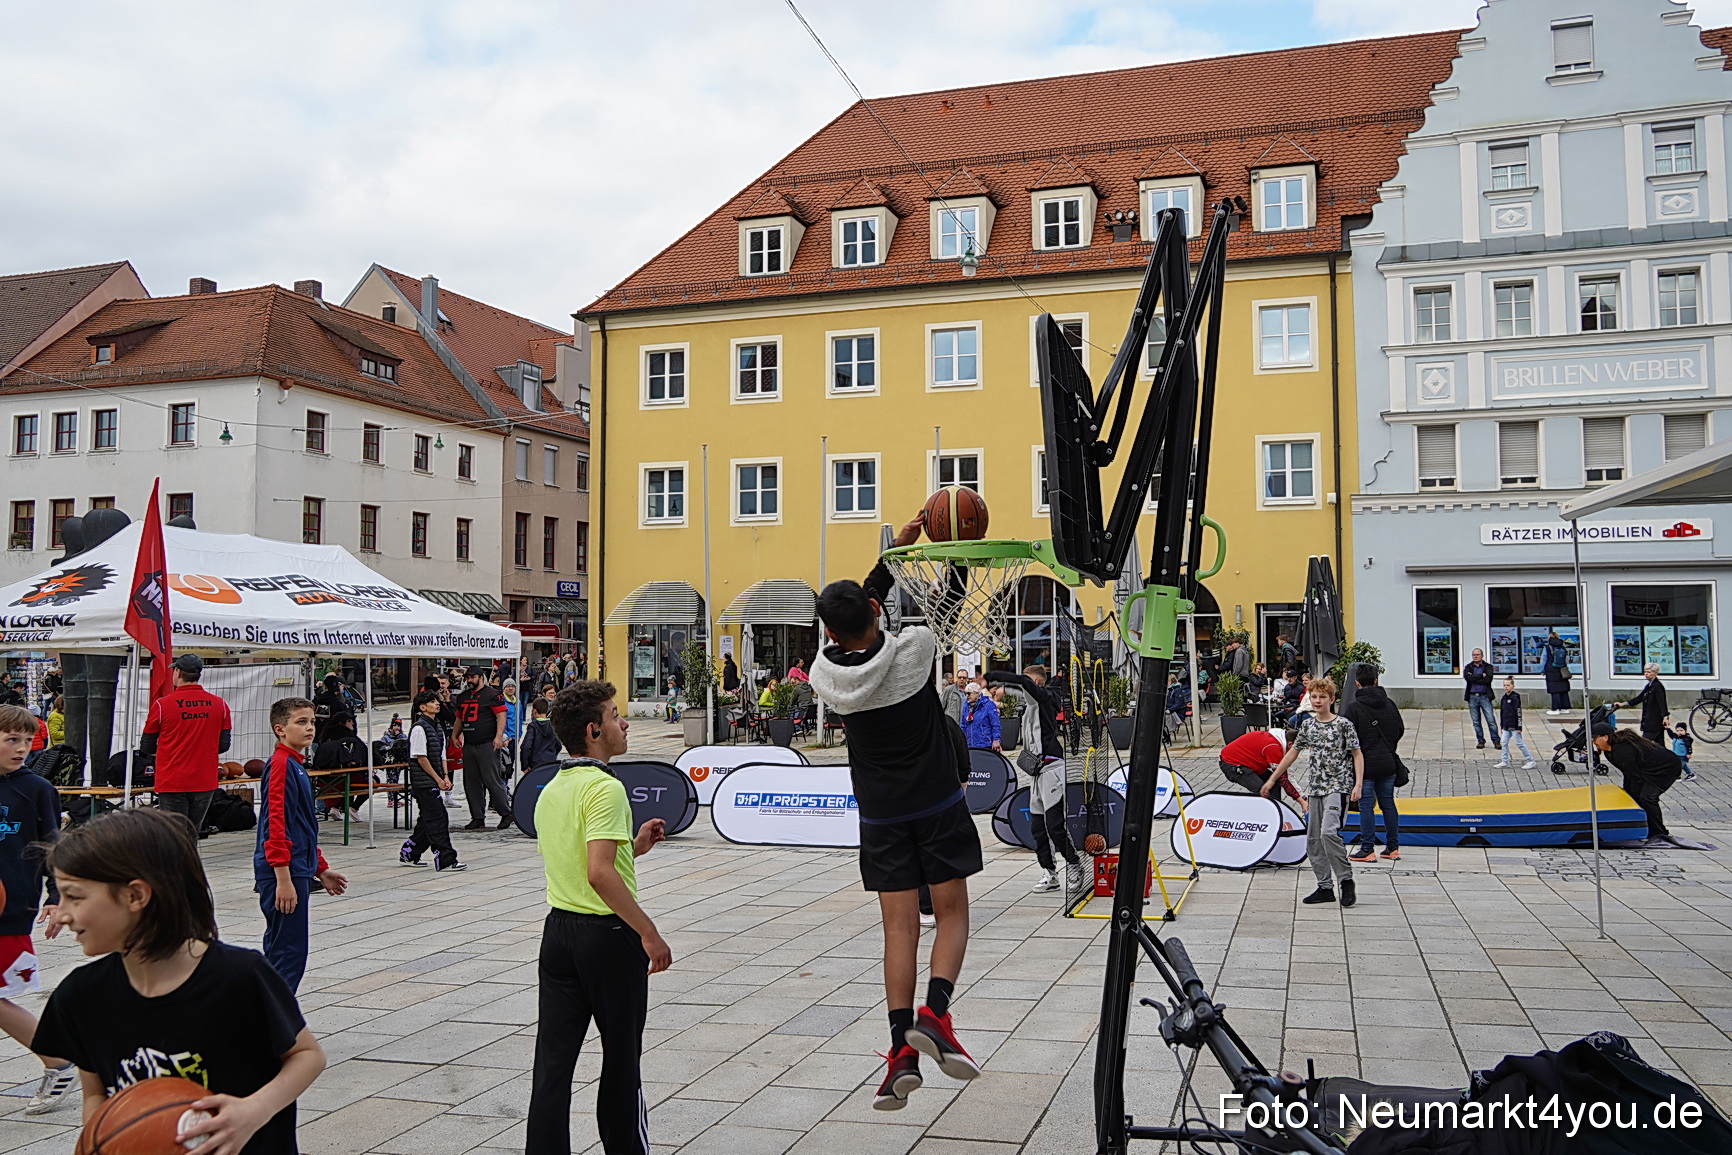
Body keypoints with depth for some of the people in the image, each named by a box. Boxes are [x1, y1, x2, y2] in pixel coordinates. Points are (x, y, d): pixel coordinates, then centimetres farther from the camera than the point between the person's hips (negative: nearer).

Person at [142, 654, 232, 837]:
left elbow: (147, 748, 0)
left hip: (172, 783, -3)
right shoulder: (220, 705, 1)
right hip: (205, 782, 3)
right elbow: (223, 745, 5)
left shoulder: (161, 705, -7)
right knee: (192, 835, 14)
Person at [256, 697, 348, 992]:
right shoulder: (281, 764, -13)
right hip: (284, 872, -10)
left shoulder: (296, 766, 17)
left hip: (298, 870, 10)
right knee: (289, 951, -7)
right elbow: (276, 824, -20)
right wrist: (283, 878, -24)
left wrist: (321, 870, 24)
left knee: (278, 949, 16)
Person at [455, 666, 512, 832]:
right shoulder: (462, 697, 18)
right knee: (471, 783, 7)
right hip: (468, 746, 7)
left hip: (487, 745, -7)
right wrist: (456, 736, 21)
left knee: (492, 781, -9)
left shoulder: (492, 694, -4)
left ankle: (506, 814, 1)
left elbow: (501, 716, -10)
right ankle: (478, 818, 12)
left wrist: (499, 736, -18)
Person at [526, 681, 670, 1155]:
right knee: (622, 1058, 10)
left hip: (558, 928, 7)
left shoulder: (551, 790, 10)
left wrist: (633, 847, 18)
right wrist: (649, 932, -22)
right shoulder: (605, 787, -18)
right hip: (608, 936, -7)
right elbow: (600, 874, -27)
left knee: (553, 1057, 7)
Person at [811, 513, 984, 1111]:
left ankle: (902, 1049, 0)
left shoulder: (825, 671, -7)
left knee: (899, 927, 6)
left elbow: (849, 626, 10)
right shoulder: (913, 648, -16)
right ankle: (934, 1012, -10)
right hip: (938, 804, -2)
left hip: (881, 815, 2)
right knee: (951, 913, 10)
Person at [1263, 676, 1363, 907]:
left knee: (1328, 831, -23)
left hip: (1338, 786, -6)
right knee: (1313, 839, 5)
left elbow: (1357, 754, -3)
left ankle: (1346, 880, -9)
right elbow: (1293, 752, 18)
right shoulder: (1308, 725, 10)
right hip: (1315, 788, 6)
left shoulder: (1343, 724, -5)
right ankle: (1325, 887, 14)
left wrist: (1358, 785, -13)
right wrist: (1272, 779, 20)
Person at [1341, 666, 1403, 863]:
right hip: (1388, 764, 5)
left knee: (1366, 806, 0)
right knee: (1388, 804, 13)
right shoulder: (1389, 703, 5)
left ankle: (1368, 850, 1)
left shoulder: (1353, 708, -11)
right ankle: (1393, 847, 18)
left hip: (1365, 765, -5)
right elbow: (1400, 729, 12)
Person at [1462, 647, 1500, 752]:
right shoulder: (1468, 667, 10)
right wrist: (1481, 675, -10)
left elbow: (1488, 679, -13)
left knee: (1491, 720, -5)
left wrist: (1474, 678, -8)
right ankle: (1480, 741, 16)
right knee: (1476, 722, 6)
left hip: (1484, 696, -2)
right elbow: (1467, 677, -11)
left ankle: (1496, 741, 3)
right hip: (1472, 697, 2)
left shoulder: (1488, 667, 5)